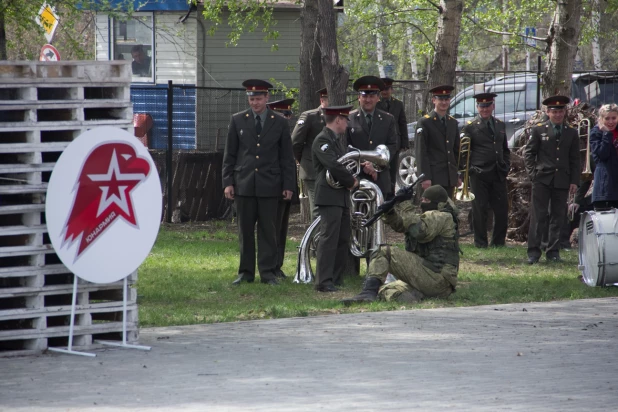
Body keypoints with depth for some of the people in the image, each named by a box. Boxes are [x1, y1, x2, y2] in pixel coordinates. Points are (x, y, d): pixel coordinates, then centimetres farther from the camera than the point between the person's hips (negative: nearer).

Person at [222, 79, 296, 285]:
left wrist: (288, 185, 1)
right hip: (244, 184, 1)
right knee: (245, 230, 3)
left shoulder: (280, 123, 5)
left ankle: (268, 272, 5)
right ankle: (246, 272, 10)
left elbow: (287, 157, 7)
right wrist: (228, 182, 1)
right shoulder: (238, 120, 7)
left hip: (269, 185, -1)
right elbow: (229, 154, 8)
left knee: (268, 230, 0)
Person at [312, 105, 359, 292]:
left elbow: (345, 163, 26)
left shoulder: (337, 140, 20)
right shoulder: (322, 140, -12)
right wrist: (352, 181, -10)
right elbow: (334, 166, -22)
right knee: (329, 238, -13)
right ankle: (324, 282, -15)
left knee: (343, 240, 12)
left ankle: (336, 279, 18)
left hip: (342, 197, 10)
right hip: (329, 197, -10)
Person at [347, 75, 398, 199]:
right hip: (356, 177, -2)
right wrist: (363, 165, -10)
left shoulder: (388, 120, 13)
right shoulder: (349, 119, 5)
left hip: (380, 178, 2)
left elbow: (392, 146, 5)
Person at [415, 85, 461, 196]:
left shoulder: (453, 123, 15)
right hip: (433, 177, -6)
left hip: (450, 178, 6)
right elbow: (421, 153, -9)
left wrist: (458, 175, 12)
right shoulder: (425, 122, -4)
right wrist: (425, 177, -15)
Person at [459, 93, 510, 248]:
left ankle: (498, 241, 13)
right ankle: (480, 242, 7)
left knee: (502, 209, 3)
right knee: (480, 210, -1)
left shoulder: (500, 126, 15)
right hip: (479, 175, -4)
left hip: (498, 175, 4)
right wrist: (469, 168, -9)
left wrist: (506, 167, 10)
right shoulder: (470, 127, 0)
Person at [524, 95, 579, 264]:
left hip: (562, 181, 2)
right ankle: (533, 252, -2)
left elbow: (575, 159, 11)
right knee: (538, 217, -4)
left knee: (558, 218, 5)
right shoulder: (538, 130, 5)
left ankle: (553, 252, 11)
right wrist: (533, 173, -5)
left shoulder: (572, 133, 11)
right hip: (542, 179, -2)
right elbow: (528, 153, 6)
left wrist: (574, 181, 4)